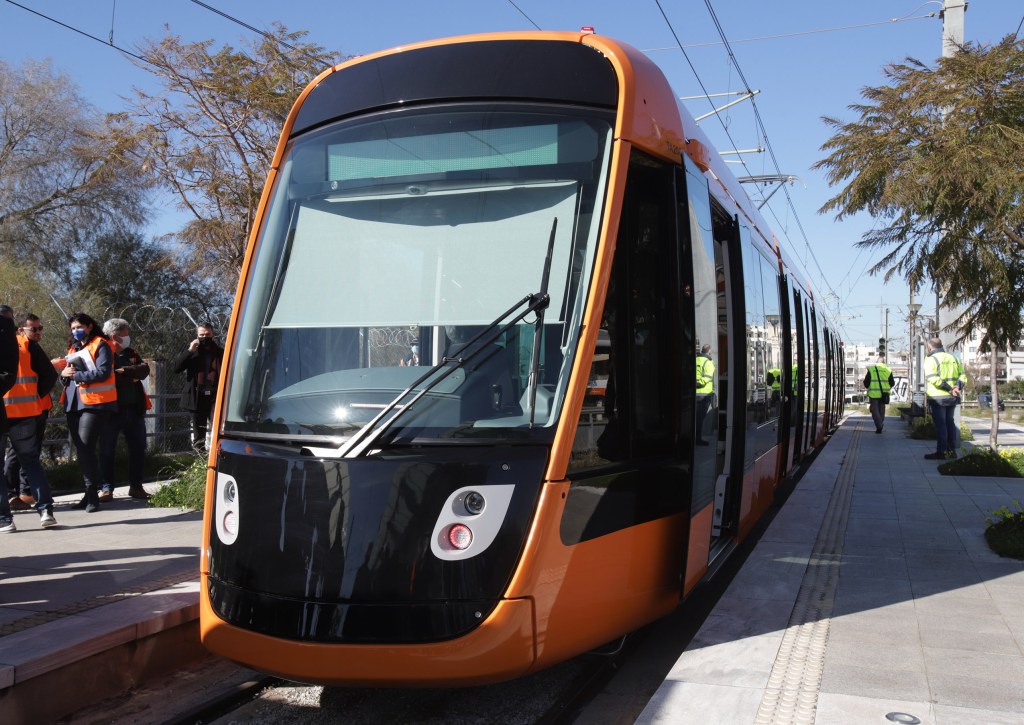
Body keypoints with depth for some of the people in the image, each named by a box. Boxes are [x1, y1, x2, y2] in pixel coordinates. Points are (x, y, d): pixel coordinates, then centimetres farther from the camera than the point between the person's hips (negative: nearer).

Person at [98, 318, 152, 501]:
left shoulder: (132, 354, 15)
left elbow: (144, 370, -3)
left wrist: (123, 372, -15)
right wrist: (131, 376, -14)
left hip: (134, 409, 5)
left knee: (138, 449, 7)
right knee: (107, 450, 2)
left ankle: (136, 486, 17)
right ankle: (107, 488, 10)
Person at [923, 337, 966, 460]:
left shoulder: (931, 359, -8)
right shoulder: (952, 358, 14)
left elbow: (933, 378, -21)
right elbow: (962, 376, 9)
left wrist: (949, 389, -19)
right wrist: (958, 387, -6)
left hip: (937, 398, -6)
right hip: (952, 398, 7)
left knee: (940, 424, -3)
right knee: (950, 422, 15)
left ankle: (941, 451, -2)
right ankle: (952, 450, 18)